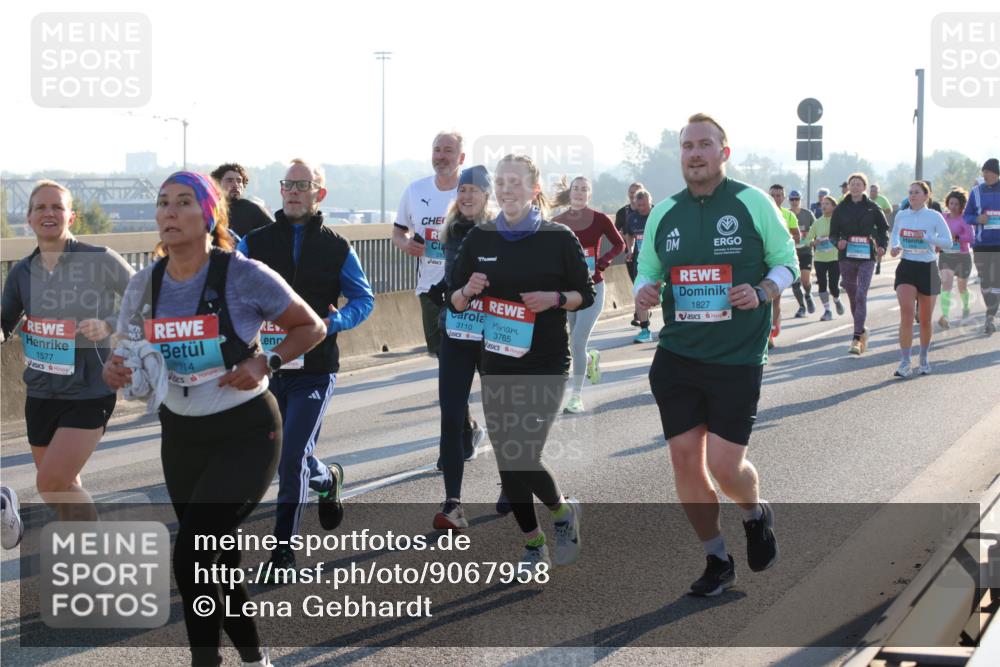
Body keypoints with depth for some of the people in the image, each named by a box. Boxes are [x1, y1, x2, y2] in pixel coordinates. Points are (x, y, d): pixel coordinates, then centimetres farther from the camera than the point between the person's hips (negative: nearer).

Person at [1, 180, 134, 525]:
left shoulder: (100, 261, -11)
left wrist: (108, 326, -19)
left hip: (89, 394, -6)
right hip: (41, 393, 6)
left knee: (52, 483, -15)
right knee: (63, 487, 16)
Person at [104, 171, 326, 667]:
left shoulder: (245, 276, -15)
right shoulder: (145, 285, -2)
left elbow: (311, 327, -4)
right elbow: (126, 356, 7)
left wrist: (267, 362, -20)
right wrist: (115, 371, -17)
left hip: (246, 434, -5)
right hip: (180, 435, 6)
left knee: (191, 556, -18)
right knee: (217, 560, 15)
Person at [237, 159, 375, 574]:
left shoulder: (336, 248, 4)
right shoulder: (254, 243, 5)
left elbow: (364, 299, 8)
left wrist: (334, 321, -12)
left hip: (313, 369, -2)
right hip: (264, 368, 3)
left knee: (292, 457, -10)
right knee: (285, 456, 14)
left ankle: (283, 551, 2)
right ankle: (327, 480, 48)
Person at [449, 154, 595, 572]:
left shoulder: (558, 238, -4)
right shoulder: (479, 239, 5)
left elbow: (586, 295, 3)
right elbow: (454, 300, 10)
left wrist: (555, 298, -16)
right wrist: (469, 291, -12)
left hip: (546, 364, -4)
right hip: (497, 365, 4)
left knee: (524, 455, -12)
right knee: (506, 460, 5)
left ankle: (562, 511, 18)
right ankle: (533, 545, 21)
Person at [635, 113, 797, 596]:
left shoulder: (753, 203, -3)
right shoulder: (664, 213, 7)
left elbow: (787, 262, 4)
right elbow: (646, 272, 16)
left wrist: (762, 293, -16)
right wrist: (643, 292, -7)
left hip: (737, 358, -4)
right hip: (677, 357, 4)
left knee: (725, 466, -8)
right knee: (685, 462, 3)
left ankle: (757, 515, 28)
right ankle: (717, 561, 21)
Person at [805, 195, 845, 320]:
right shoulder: (817, 222, 6)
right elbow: (808, 239, 9)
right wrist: (813, 242, -12)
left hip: (835, 257, -3)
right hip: (820, 258, 3)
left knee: (833, 285, -5)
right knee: (822, 284, -3)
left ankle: (837, 301, 29)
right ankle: (827, 310, 8)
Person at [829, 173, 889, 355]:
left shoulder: (872, 208, 2)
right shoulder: (840, 208, 5)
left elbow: (883, 228, 12)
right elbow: (833, 233, 7)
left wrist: (882, 246, -4)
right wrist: (838, 242, -15)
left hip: (867, 257, -3)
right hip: (846, 257, 3)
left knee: (861, 295, -14)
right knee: (852, 296, 11)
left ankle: (857, 338, -17)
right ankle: (861, 330, 30)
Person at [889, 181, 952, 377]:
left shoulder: (934, 217, -5)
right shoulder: (901, 216, 5)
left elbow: (948, 242, -9)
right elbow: (894, 235, 22)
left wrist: (925, 237, -22)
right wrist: (895, 247, 0)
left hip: (928, 269, -1)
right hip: (907, 267, 1)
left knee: (925, 320, 9)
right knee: (906, 313, -16)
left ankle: (924, 359, 30)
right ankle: (904, 362, -15)